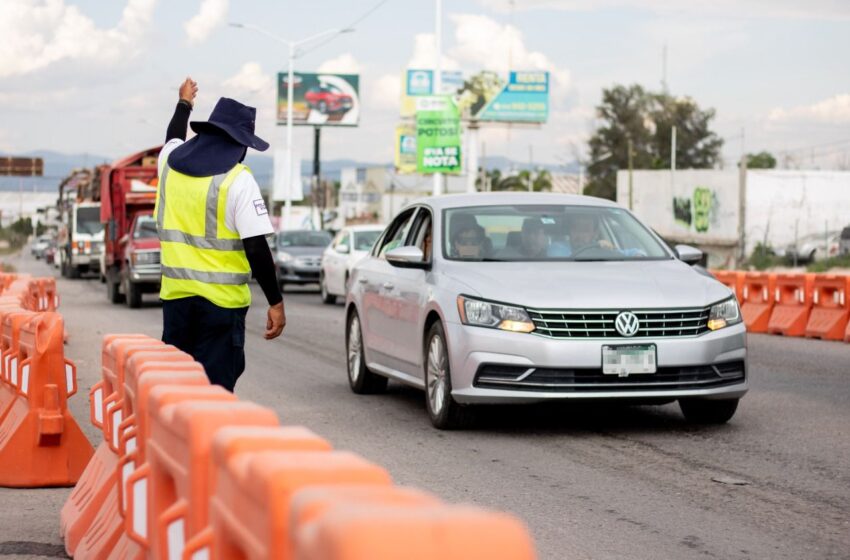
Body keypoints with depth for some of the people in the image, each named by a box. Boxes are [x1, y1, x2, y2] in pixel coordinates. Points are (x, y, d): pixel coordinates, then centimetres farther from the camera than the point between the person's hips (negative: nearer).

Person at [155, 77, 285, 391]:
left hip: (176, 294, 6)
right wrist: (276, 303, -10)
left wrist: (184, 104, 52)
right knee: (216, 386, -1)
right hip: (221, 300, -6)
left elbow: (173, 138, 33)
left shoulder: (171, 162, 5)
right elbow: (256, 248, -16)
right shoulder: (238, 180, -13)